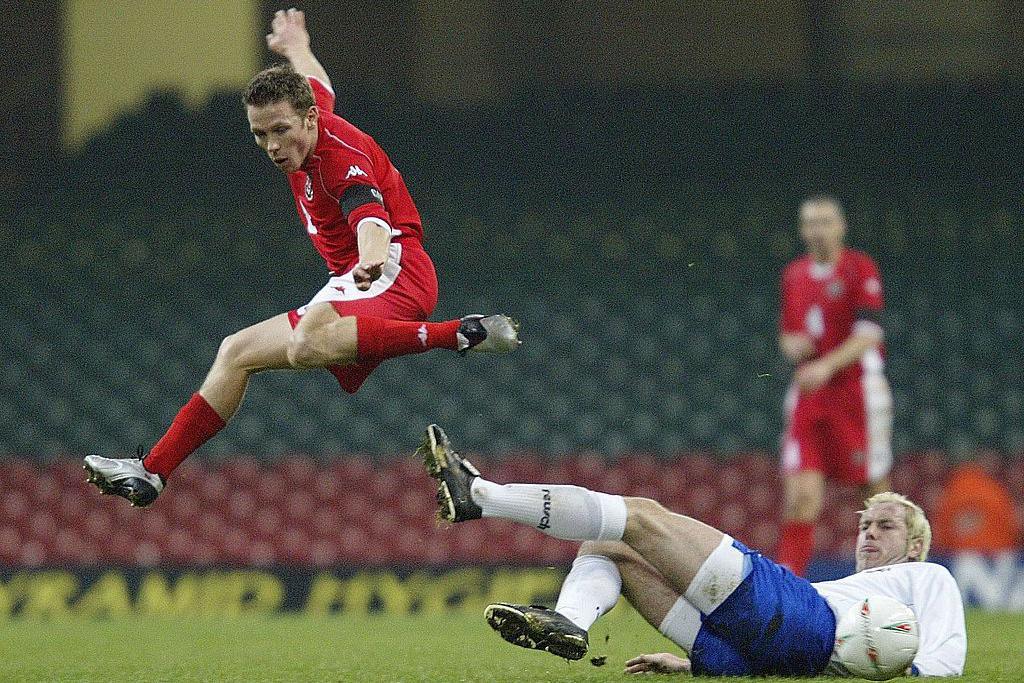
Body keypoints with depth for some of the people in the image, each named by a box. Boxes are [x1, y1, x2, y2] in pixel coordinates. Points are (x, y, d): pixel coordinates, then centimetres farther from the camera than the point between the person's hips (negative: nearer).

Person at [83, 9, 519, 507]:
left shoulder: (341, 157, -17)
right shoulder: (312, 106, 9)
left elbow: (370, 216, -37)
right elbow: (317, 83, 34)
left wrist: (372, 260, -59)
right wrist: (295, 49, 57)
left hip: (396, 268, -10)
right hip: (351, 284, 10)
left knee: (307, 342, -40)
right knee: (237, 352, 12)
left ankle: (463, 333, -39)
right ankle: (152, 472, 16)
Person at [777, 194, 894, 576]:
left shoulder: (861, 269, -4)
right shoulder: (793, 276, 13)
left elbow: (869, 333, -14)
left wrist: (826, 365, -26)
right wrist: (792, 345, 0)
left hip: (857, 390, -4)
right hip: (808, 395, 4)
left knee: (876, 490, 2)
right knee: (801, 494, -9)